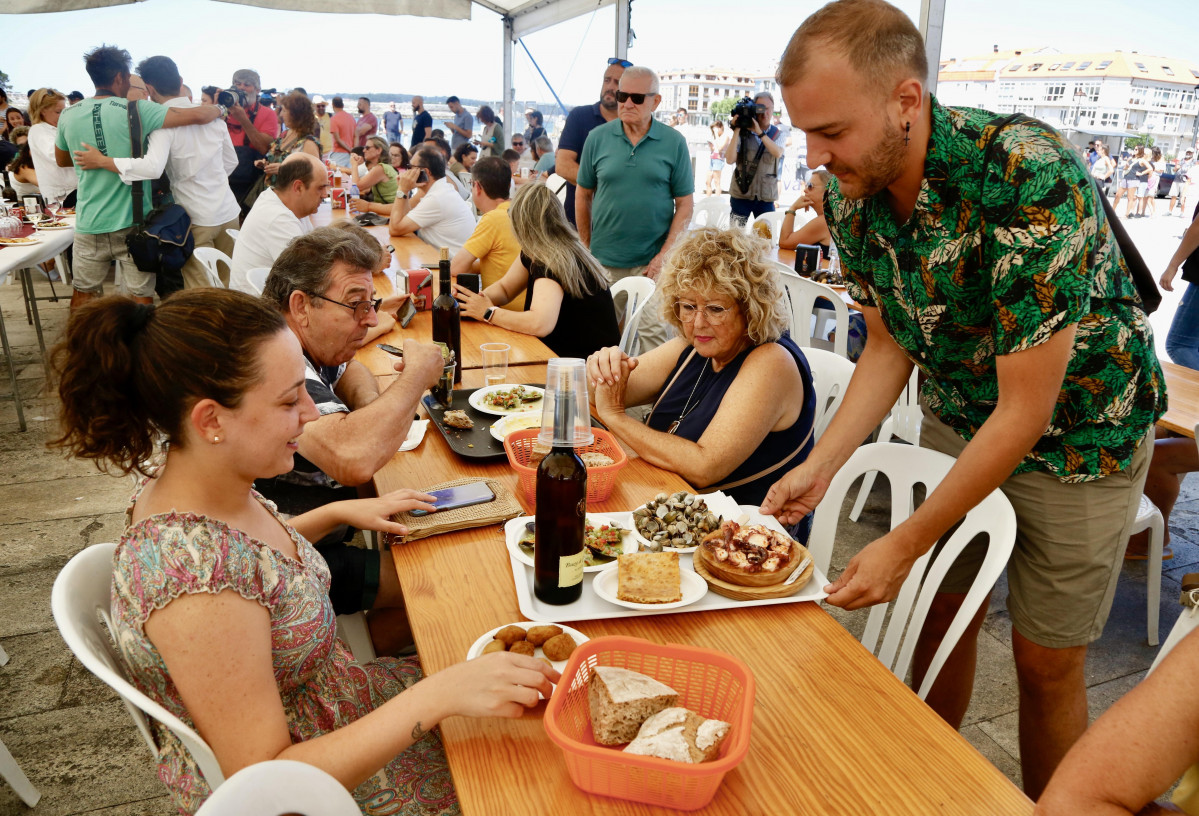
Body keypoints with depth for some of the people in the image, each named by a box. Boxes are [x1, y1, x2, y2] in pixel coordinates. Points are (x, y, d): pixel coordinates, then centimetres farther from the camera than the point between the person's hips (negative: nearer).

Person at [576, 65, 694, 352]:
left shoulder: (674, 143, 0)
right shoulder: (598, 137, 4)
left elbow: (684, 204, 0)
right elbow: (583, 196, 10)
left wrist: (664, 256, -9)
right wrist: (586, 250, 8)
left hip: (652, 261, -2)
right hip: (603, 260, 2)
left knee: (654, 332, -9)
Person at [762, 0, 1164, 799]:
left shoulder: (1030, 178, -33)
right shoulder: (851, 194, -13)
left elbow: (1025, 411, -29)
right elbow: (891, 346, -2)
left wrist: (908, 543, -24)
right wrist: (820, 466, -12)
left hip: (1075, 428, -5)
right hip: (957, 417, 5)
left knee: (1046, 663, 7)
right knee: (942, 610, 14)